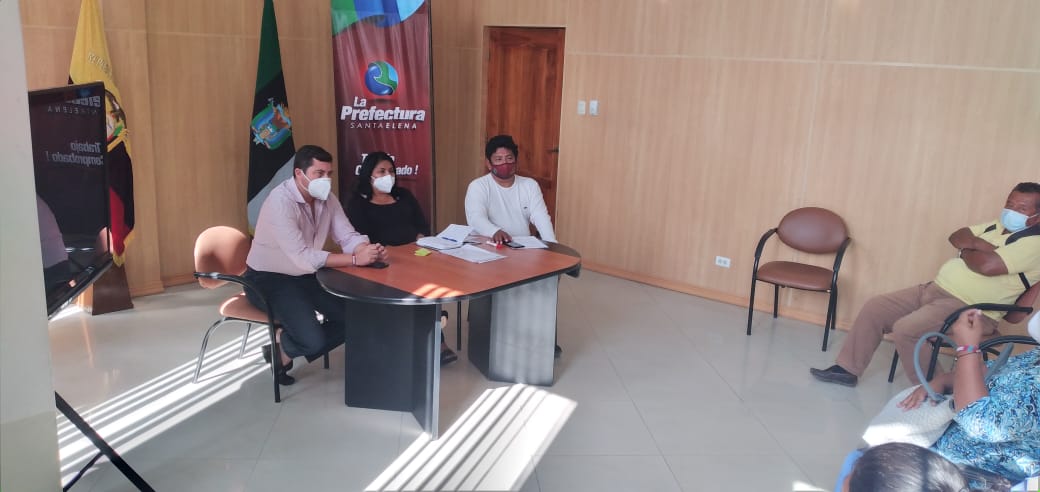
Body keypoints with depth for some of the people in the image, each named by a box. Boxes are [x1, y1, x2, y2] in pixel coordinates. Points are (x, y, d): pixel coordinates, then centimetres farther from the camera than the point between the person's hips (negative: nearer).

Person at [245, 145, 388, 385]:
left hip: (306, 275, 8)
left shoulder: (327, 198, -3)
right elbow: (302, 257, -35)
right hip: (268, 279, -8)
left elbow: (348, 237, -6)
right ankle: (280, 347, 11)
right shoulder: (280, 202, -27)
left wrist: (369, 250, -30)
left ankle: (287, 349, 11)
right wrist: (356, 259, -39)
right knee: (313, 341, -25)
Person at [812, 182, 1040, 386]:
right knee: (873, 309, 3)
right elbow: (956, 237, 6)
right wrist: (979, 245, -13)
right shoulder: (998, 226, 16)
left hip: (969, 310, -9)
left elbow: (988, 266, -27)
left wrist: (965, 251, -6)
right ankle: (847, 369, 11)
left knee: (906, 329, -28)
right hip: (934, 289, 9)